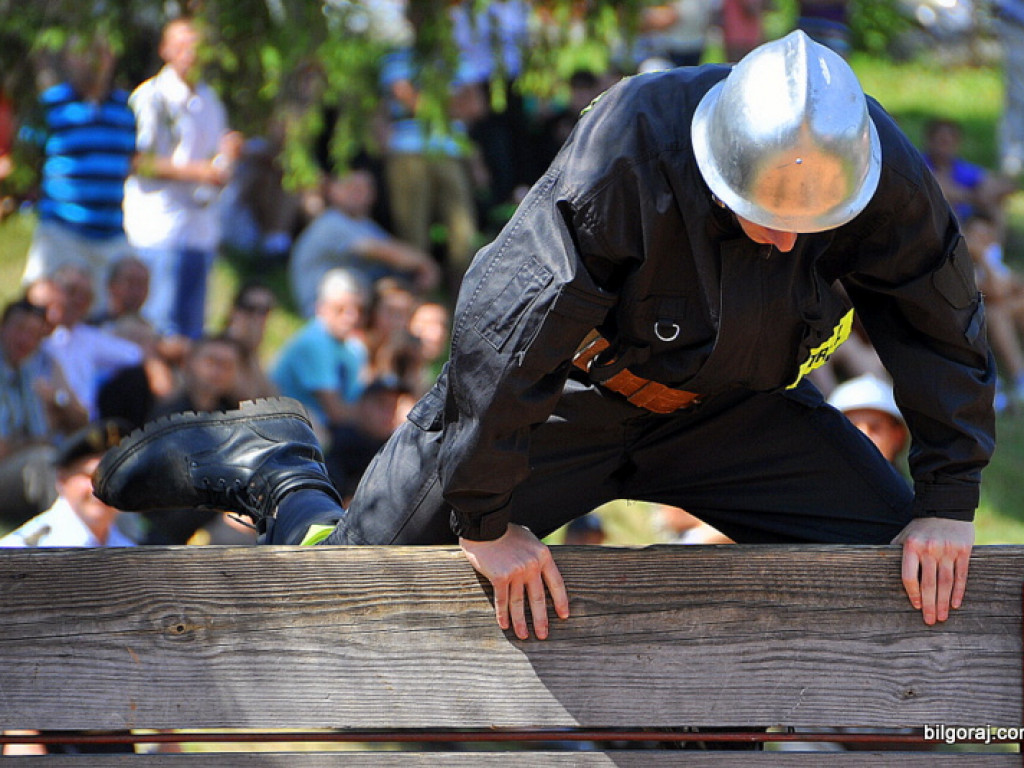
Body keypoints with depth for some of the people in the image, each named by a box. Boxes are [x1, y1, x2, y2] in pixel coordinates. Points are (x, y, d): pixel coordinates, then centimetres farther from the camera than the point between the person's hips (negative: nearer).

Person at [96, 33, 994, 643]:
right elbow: (504, 328, -31)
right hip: (570, 392, -4)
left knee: (910, 568, -6)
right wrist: (485, 520, -24)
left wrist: (946, 502, -6)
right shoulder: (627, 149, -37)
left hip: (729, 403, 4)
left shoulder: (880, 169, -24)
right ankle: (272, 464, 29)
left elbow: (940, 327, -6)